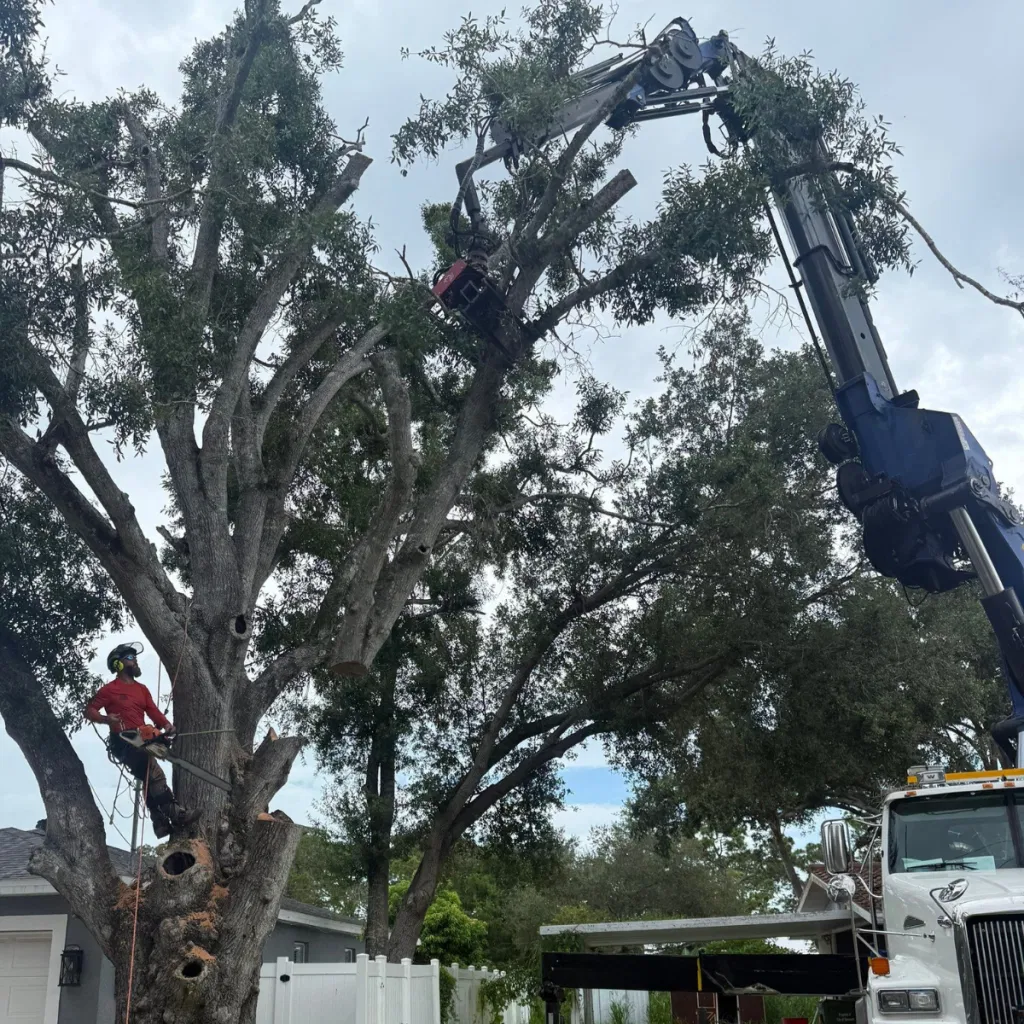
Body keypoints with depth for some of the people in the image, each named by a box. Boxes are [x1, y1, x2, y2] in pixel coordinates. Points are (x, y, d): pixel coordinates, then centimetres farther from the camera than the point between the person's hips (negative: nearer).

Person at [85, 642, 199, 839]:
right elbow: (89, 711, -3)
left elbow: (154, 712, 9)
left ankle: (161, 824, 10)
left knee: (150, 781, 8)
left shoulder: (142, 689, 19)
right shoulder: (110, 689, -1)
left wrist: (166, 725, -10)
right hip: (123, 742, -8)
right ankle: (175, 815, -23)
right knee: (155, 774, -20)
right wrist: (106, 719, -22)